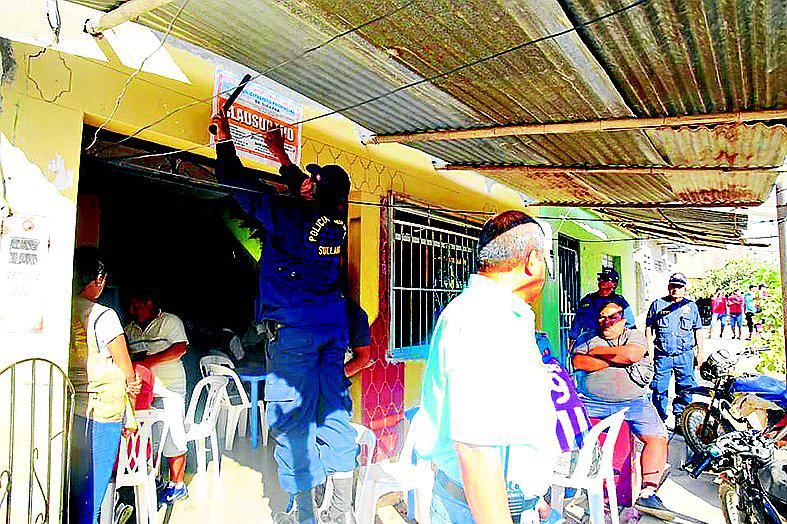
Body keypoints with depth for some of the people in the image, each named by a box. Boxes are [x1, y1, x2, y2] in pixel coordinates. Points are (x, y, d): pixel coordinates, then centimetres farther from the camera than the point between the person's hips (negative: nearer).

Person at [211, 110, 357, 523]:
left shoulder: (285, 216, -12)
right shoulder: (336, 223, 5)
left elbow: (238, 183, -2)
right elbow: (301, 193, 25)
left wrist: (224, 137, 13)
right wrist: (281, 154, 35)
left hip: (294, 327, -6)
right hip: (334, 322, 6)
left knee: (292, 414, 3)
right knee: (333, 408, 9)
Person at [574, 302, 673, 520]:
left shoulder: (635, 336, 12)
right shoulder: (588, 339, 14)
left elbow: (632, 354, -11)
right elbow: (579, 362, -5)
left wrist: (599, 351, -1)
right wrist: (617, 358, -6)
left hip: (632, 402, 0)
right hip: (591, 401, 0)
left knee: (657, 437, -19)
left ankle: (648, 492, -13)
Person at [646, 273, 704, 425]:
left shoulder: (691, 306, 11)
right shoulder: (657, 304, 7)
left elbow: (698, 330, 15)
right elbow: (649, 328, 8)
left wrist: (699, 352, 10)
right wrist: (650, 350, 2)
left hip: (685, 355, 1)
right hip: (662, 355, -1)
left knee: (685, 389, 4)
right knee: (659, 388, 1)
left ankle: (680, 418, 16)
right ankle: (659, 419, 14)